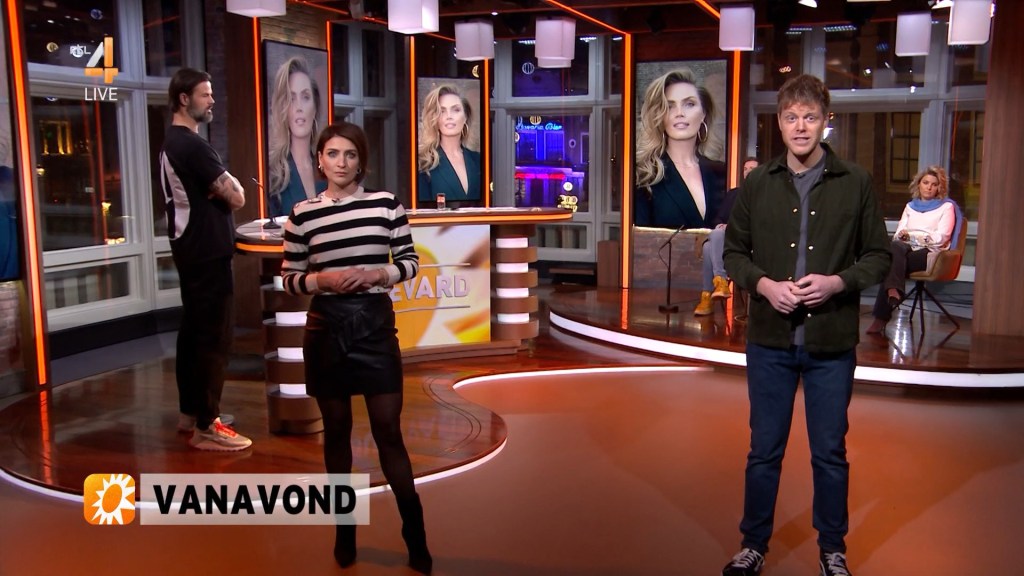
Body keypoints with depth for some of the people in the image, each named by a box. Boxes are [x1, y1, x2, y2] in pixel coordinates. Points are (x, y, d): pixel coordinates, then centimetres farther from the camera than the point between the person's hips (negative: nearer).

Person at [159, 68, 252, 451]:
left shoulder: (172, 143, 15)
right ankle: (206, 427, -3)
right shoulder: (192, 145, -18)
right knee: (213, 338, -7)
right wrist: (230, 185, 2)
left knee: (193, 332, 15)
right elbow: (236, 197, -20)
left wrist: (219, 188, -1)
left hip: (190, 249, 11)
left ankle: (190, 412, 25)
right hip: (207, 253, -11)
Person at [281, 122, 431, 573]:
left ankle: (415, 536, 12)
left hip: (376, 323, -1)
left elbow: (410, 261, 5)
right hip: (326, 326, 1)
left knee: (389, 430, 1)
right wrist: (322, 279, -13)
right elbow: (289, 278, 6)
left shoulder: (386, 203, 1)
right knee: (336, 429, 10)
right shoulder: (302, 214, 1)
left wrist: (379, 274, -13)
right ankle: (344, 530, 25)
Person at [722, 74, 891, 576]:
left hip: (832, 344, -1)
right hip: (770, 340, 1)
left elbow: (878, 255, 2)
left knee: (830, 453, 13)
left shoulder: (855, 182, -2)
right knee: (764, 450, 12)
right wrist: (764, 284, -12)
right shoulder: (757, 184, 1)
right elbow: (734, 252, 7)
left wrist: (838, 282, -15)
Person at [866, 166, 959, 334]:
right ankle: (893, 291, -51)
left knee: (893, 260, -33)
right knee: (896, 248, -35)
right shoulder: (911, 206, 26)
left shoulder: (946, 207, 12)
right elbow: (898, 234, 17)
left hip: (930, 253, -4)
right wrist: (901, 237, -8)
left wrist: (911, 235, -10)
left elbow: (940, 237, -2)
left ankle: (881, 317, -40)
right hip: (907, 250, 4)